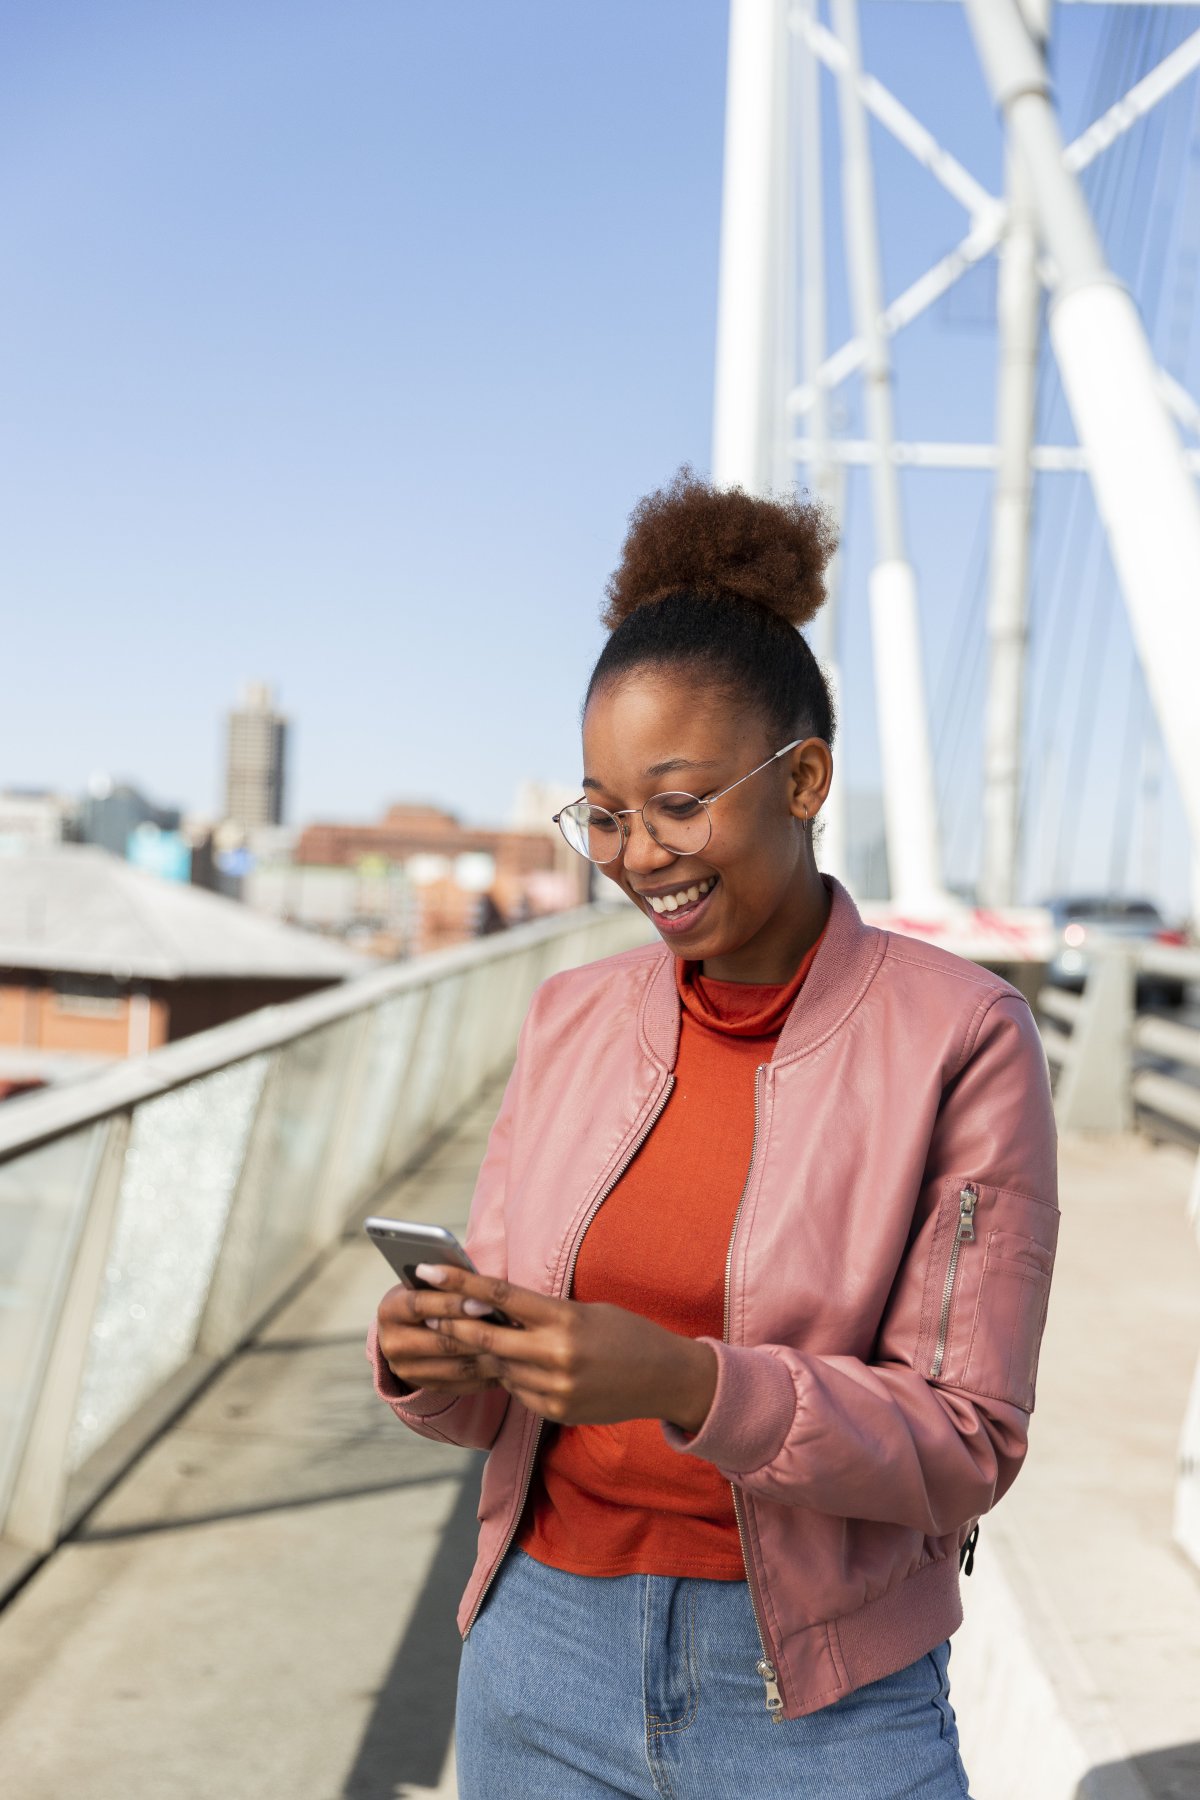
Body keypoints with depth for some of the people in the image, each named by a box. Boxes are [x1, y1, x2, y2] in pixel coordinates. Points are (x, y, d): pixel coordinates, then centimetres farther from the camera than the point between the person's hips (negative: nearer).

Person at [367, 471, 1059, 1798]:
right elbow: (499, 1394, 6)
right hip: (540, 1649, 4)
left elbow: (966, 1446, -13)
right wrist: (426, 1359, -17)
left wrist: (689, 1385, -27)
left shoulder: (960, 1040, -12)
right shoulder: (571, 1019, 0)